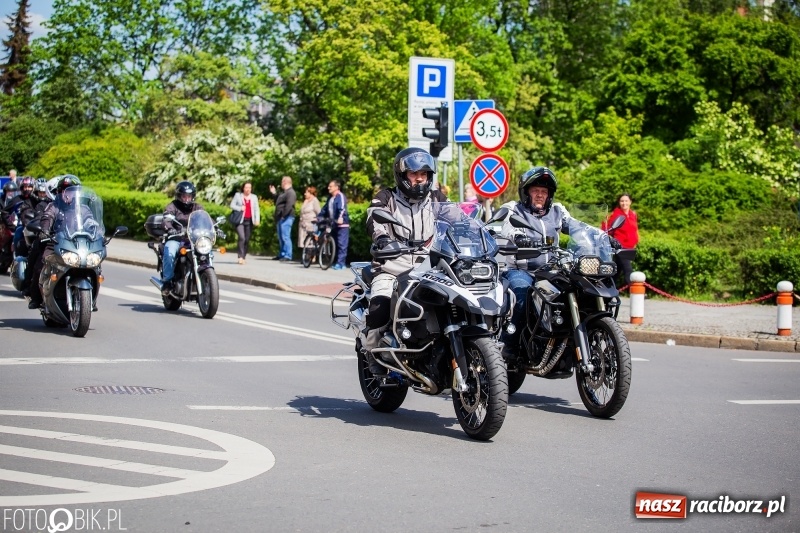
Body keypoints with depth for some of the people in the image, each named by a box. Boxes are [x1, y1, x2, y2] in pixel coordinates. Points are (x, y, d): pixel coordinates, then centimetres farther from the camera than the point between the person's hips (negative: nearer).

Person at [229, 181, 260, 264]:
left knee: (247, 240, 1)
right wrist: (240, 208, -11)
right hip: (240, 220, -3)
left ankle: (244, 257, 11)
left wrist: (257, 219, -3)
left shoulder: (254, 197, 13)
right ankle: (240, 257, -18)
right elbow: (232, 205, 6)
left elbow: (257, 209, 10)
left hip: (249, 221, 3)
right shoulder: (238, 195, 7)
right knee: (242, 238, -18)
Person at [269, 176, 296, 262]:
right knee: (281, 237, 13)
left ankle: (288, 256, -13)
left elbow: (289, 205, -23)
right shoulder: (284, 192, 22)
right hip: (280, 218, 11)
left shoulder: (290, 192, -11)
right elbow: (277, 202, 32)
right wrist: (273, 193, 29)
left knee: (285, 237, -12)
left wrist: (283, 215, -24)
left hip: (286, 218, -11)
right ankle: (281, 254, 19)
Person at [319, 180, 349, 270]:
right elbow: (325, 209, 28)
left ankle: (340, 263, -12)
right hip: (333, 224, 9)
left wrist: (340, 217, -39)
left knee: (341, 244, -10)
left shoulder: (340, 196, -9)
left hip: (342, 224, -9)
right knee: (335, 244, 10)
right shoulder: (330, 198, 18)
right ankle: (338, 262, 16)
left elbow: (342, 208, -24)